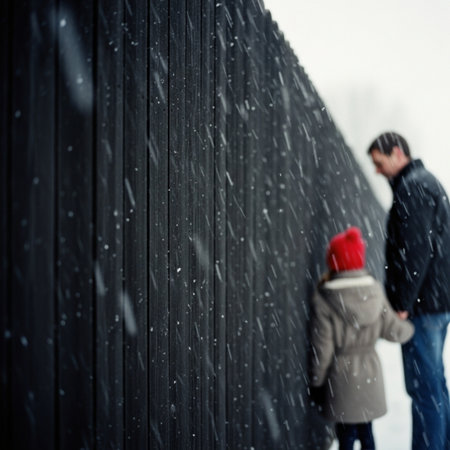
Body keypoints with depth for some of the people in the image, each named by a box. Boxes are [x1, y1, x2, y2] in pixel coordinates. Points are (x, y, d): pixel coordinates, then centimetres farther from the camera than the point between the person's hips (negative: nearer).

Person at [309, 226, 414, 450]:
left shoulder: (324, 299, -17)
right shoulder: (375, 293, -5)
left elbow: (322, 348, -14)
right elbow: (394, 330, 0)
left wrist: (316, 383, -2)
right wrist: (410, 326, 23)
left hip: (341, 376, -4)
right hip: (370, 374, 4)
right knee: (366, 431, 18)